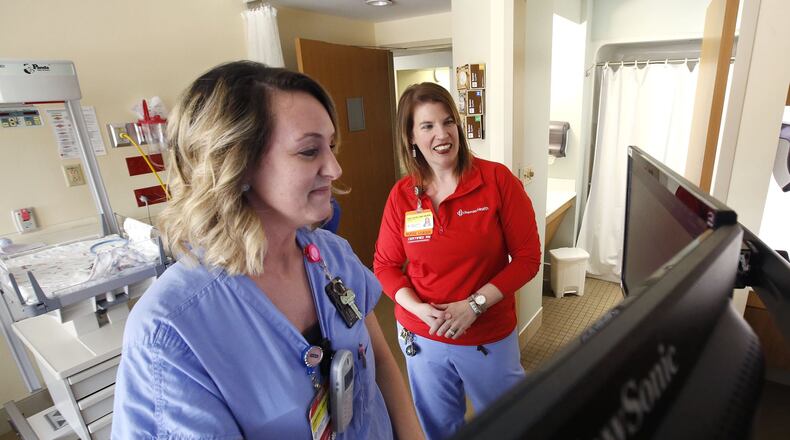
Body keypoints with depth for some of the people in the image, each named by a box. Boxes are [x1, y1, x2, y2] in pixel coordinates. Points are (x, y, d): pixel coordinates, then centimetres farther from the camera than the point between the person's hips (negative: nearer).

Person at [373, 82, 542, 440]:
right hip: (420, 336, 2)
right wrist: (420, 309, -17)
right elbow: (385, 265, -1)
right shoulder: (401, 195, -8)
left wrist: (474, 304, -20)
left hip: (491, 337, -1)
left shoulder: (498, 179, -14)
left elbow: (528, 257, -12)